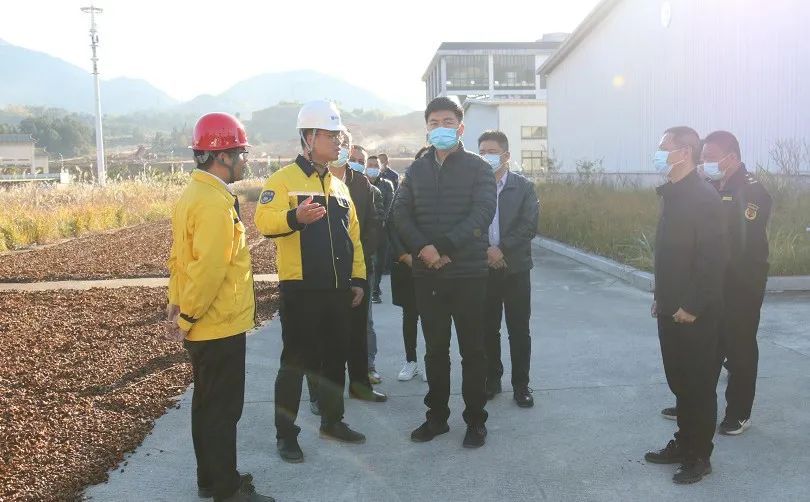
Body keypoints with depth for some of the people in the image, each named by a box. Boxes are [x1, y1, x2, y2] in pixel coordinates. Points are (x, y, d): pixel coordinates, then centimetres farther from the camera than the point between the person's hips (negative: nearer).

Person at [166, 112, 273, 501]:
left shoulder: (192, 194, 10)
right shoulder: (216, 203, -21)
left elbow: (179, 256, 13)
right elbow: (209, 268, -27)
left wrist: (177, 303, 12)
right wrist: (187, 316, -17)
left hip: (204, 325, 10)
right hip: (220, 326, -10)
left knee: (208, 404, 18)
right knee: (223, 410, 2)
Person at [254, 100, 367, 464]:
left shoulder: (339, 186, 15)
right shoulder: (283, 180, -7)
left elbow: (353, 234, 18)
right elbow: (264, 220, -23)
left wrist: (358, 278, 13)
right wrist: (295, 217, -41)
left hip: (338, 290, 7)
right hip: (300, 290, -7)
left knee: (335, 359, 16)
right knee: (295, 362, 1)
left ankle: (332, 421, 31)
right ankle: (286, 434, 13)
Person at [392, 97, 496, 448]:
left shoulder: (477, 168, 0)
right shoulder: (417, 170, 10)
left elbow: (482, 213, -12)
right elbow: (400, 213, 2)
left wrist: (445, 247, -20)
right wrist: (423, 248, -15)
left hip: (468, 273, -3)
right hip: (427, 274, 3)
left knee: (472, 350, 5)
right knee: (435, 349, 12)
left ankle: (476, 420, 16)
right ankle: (437, 416, 24)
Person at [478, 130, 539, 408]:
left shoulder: (524, 187, 1)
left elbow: (529, 226, -7)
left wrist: (502, 249, -15)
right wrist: (486, 252, -14)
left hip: (515, 268, -1)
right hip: (483, 268, 1)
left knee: (519, 330, 4)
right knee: (487, 328, 9)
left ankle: (521, 385, 14)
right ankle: (492, 379, 23)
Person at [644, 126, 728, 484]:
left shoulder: (704, 196, -18)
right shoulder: (671, 194, 10)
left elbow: (715, 258, -21)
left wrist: (693, 306, -19)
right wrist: (661, 297, 13)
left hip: (695, 314, -8)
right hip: (671, 309, 8)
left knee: (699, 386, 5)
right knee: (679, 382, 17)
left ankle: (699, 456, 18)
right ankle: (683, 444, 30)